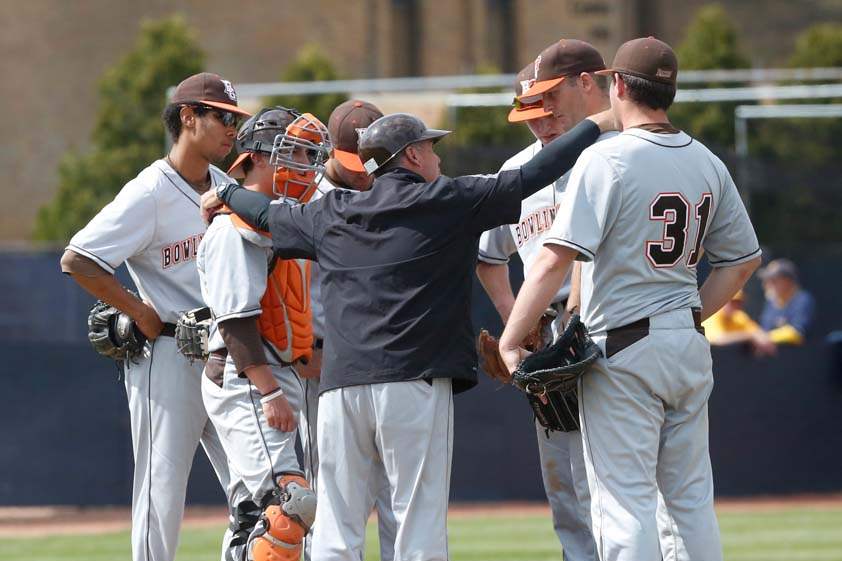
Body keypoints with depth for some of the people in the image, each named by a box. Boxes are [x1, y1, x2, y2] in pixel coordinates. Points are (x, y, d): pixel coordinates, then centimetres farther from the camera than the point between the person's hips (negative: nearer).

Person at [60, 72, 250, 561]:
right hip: (167, 356, -7)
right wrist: (140, 313, -13)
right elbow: (76, 260, -16)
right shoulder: (149, 194, -12)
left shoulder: (228, 189, 11)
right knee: (162, 492, -4)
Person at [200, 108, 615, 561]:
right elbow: (529, 178, 2)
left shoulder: (330, 215, 15)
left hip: (340, 386, 4)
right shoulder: (448, 201, 2)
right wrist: (596, 125, 12)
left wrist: (225, 194, 54)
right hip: (414, 383, -4)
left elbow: (269, 214, 32)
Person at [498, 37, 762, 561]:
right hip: (691, 348, 6)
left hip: (624, 348, -6)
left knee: (625, 500, -5)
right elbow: (744, 259, 15)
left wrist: (510, 341, -18)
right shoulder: (709, 164, 8)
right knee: (692, 498, 13)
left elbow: (557, 257, -20)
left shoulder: (608, 159, -13)